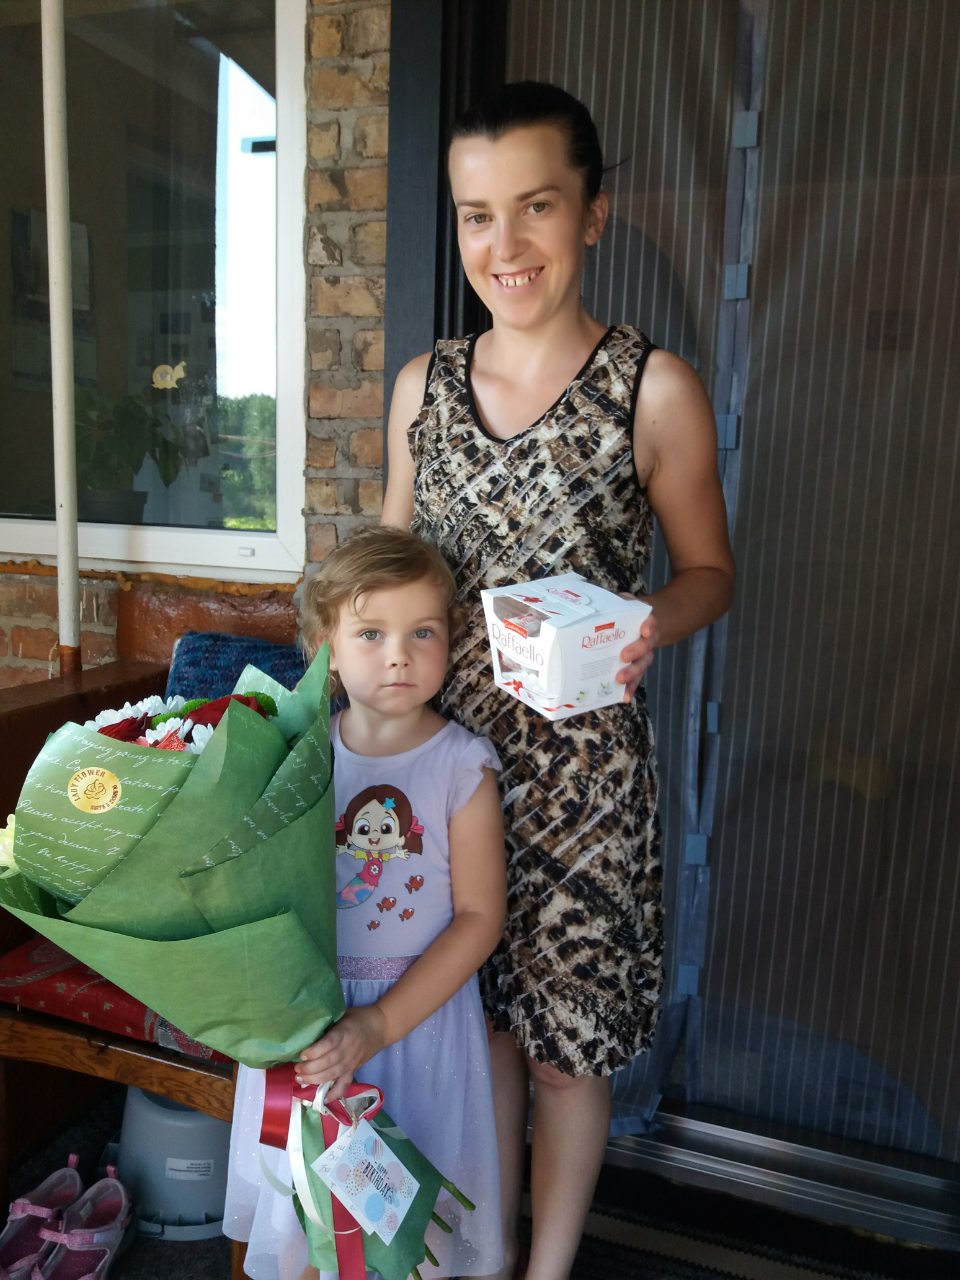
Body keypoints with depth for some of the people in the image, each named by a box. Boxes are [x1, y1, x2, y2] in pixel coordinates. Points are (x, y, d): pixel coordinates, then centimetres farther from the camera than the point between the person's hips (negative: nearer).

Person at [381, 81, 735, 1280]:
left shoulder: (653, 390, -8)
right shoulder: (422, 385, 4)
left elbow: (709, 568, -1)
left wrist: (651, 624, -21)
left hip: (582, 762, -3)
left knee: (565, 1039, 12)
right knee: (477, 1013, 18)